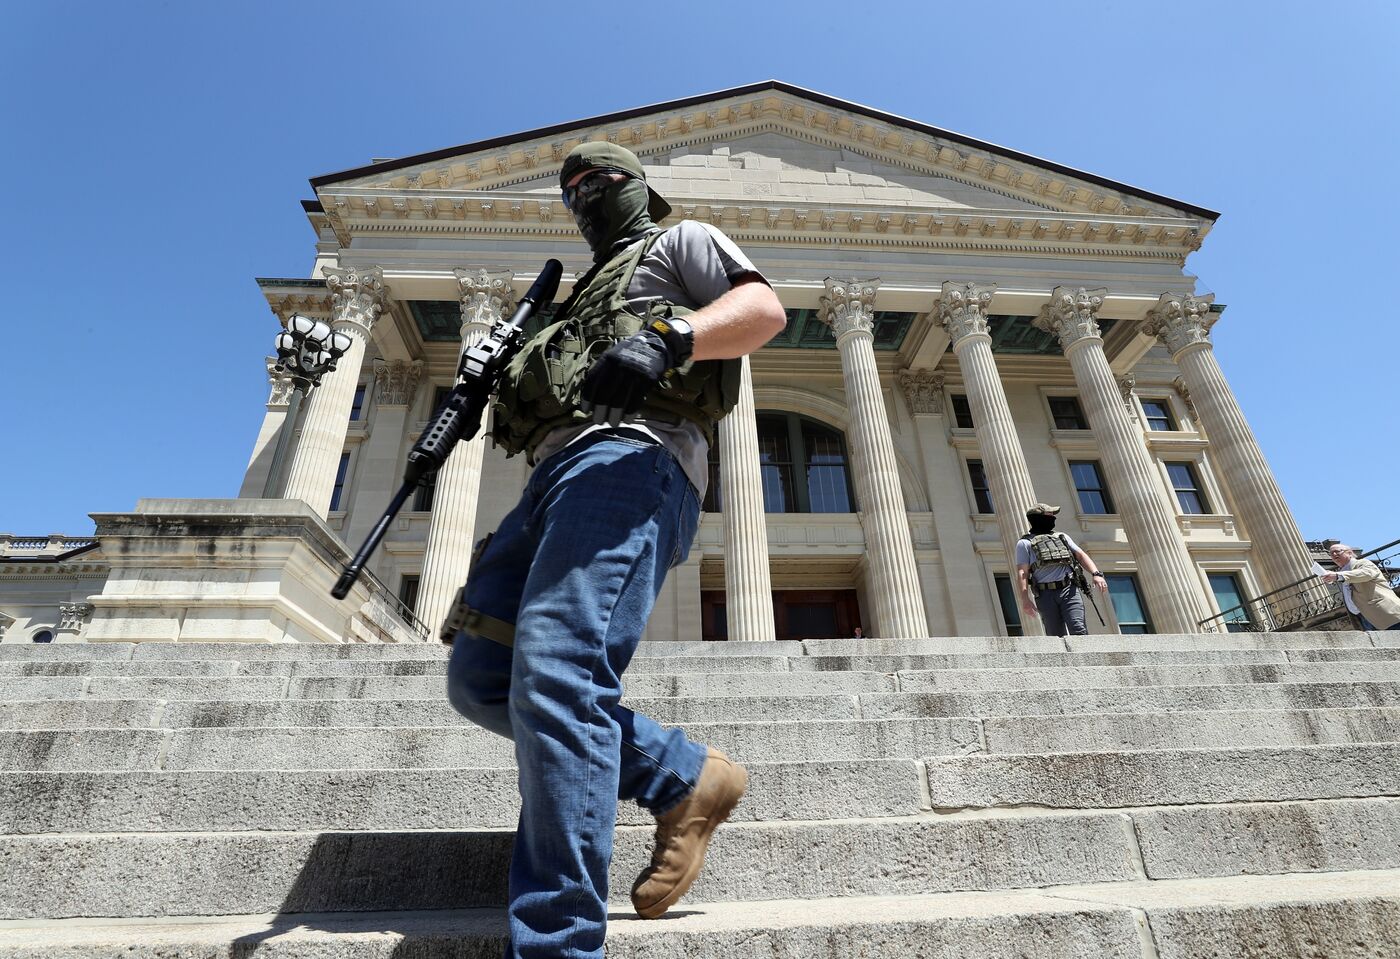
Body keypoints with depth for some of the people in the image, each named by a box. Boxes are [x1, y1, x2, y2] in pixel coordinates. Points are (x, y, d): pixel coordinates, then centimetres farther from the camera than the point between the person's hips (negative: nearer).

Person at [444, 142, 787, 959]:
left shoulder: (679, 243, 20)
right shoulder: (592, 293, 41)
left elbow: (765, 309, 0)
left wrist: (667, 337, -19)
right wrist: (493, 386, 14)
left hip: (628, 459, -9)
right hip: (559, 474, 9)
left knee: (556, 672, -24)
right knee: (481, 677, -1)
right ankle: (685, 777, 3)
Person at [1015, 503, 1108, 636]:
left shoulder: (1062, 537, 25)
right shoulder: (1025, 543, 11)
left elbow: (1080, 555, 16)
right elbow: (1022, 573, 1)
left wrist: (1096, 574, -3)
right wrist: (1025, 599, -12)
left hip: (1069, 591, 2)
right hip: (1045, 595, -2)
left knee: (1078, 630, -15)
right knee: (1056, 637, -4)